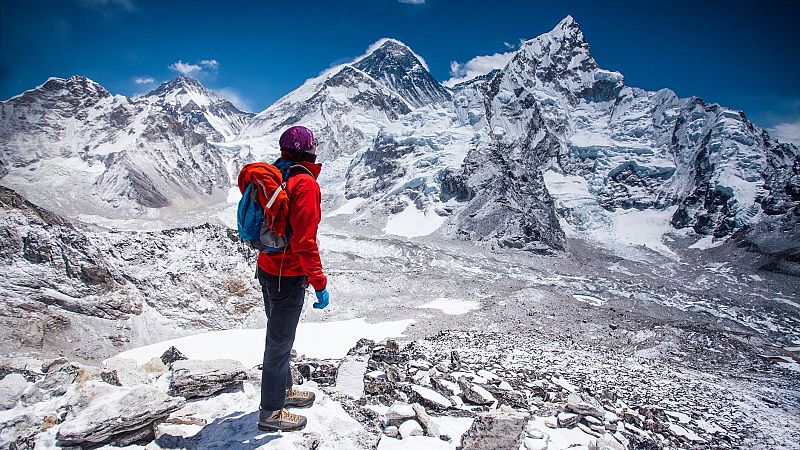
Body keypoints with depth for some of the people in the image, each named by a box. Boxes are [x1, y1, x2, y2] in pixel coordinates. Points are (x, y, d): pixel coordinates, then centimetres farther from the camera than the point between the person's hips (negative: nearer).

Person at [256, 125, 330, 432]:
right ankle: (271, 412, 20)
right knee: (280, 341, 4)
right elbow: (304, 241, -25)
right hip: (289, 277, -9)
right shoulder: (305, 184, -20)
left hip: (267, 268, 9)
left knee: (278, 335, 22)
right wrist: (320, 283, -19)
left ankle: (283, 389, 41)